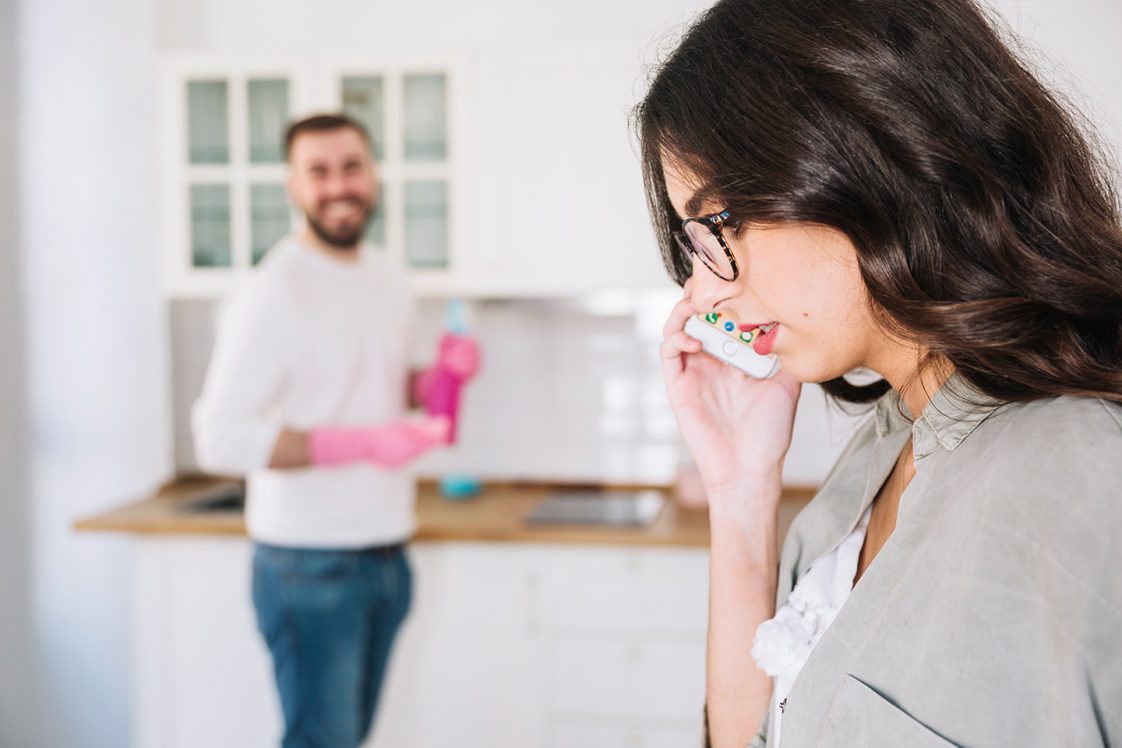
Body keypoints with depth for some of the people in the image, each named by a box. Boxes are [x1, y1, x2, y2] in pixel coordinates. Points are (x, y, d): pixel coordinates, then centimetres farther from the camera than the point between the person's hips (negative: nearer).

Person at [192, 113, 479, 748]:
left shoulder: (389, 275, 8)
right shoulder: (276, 292, -16)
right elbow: (222, 439, -20)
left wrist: (439, 376, 1)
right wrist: (361, 443, -25)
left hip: (386, 552, 7)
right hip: (311, 566, -7)